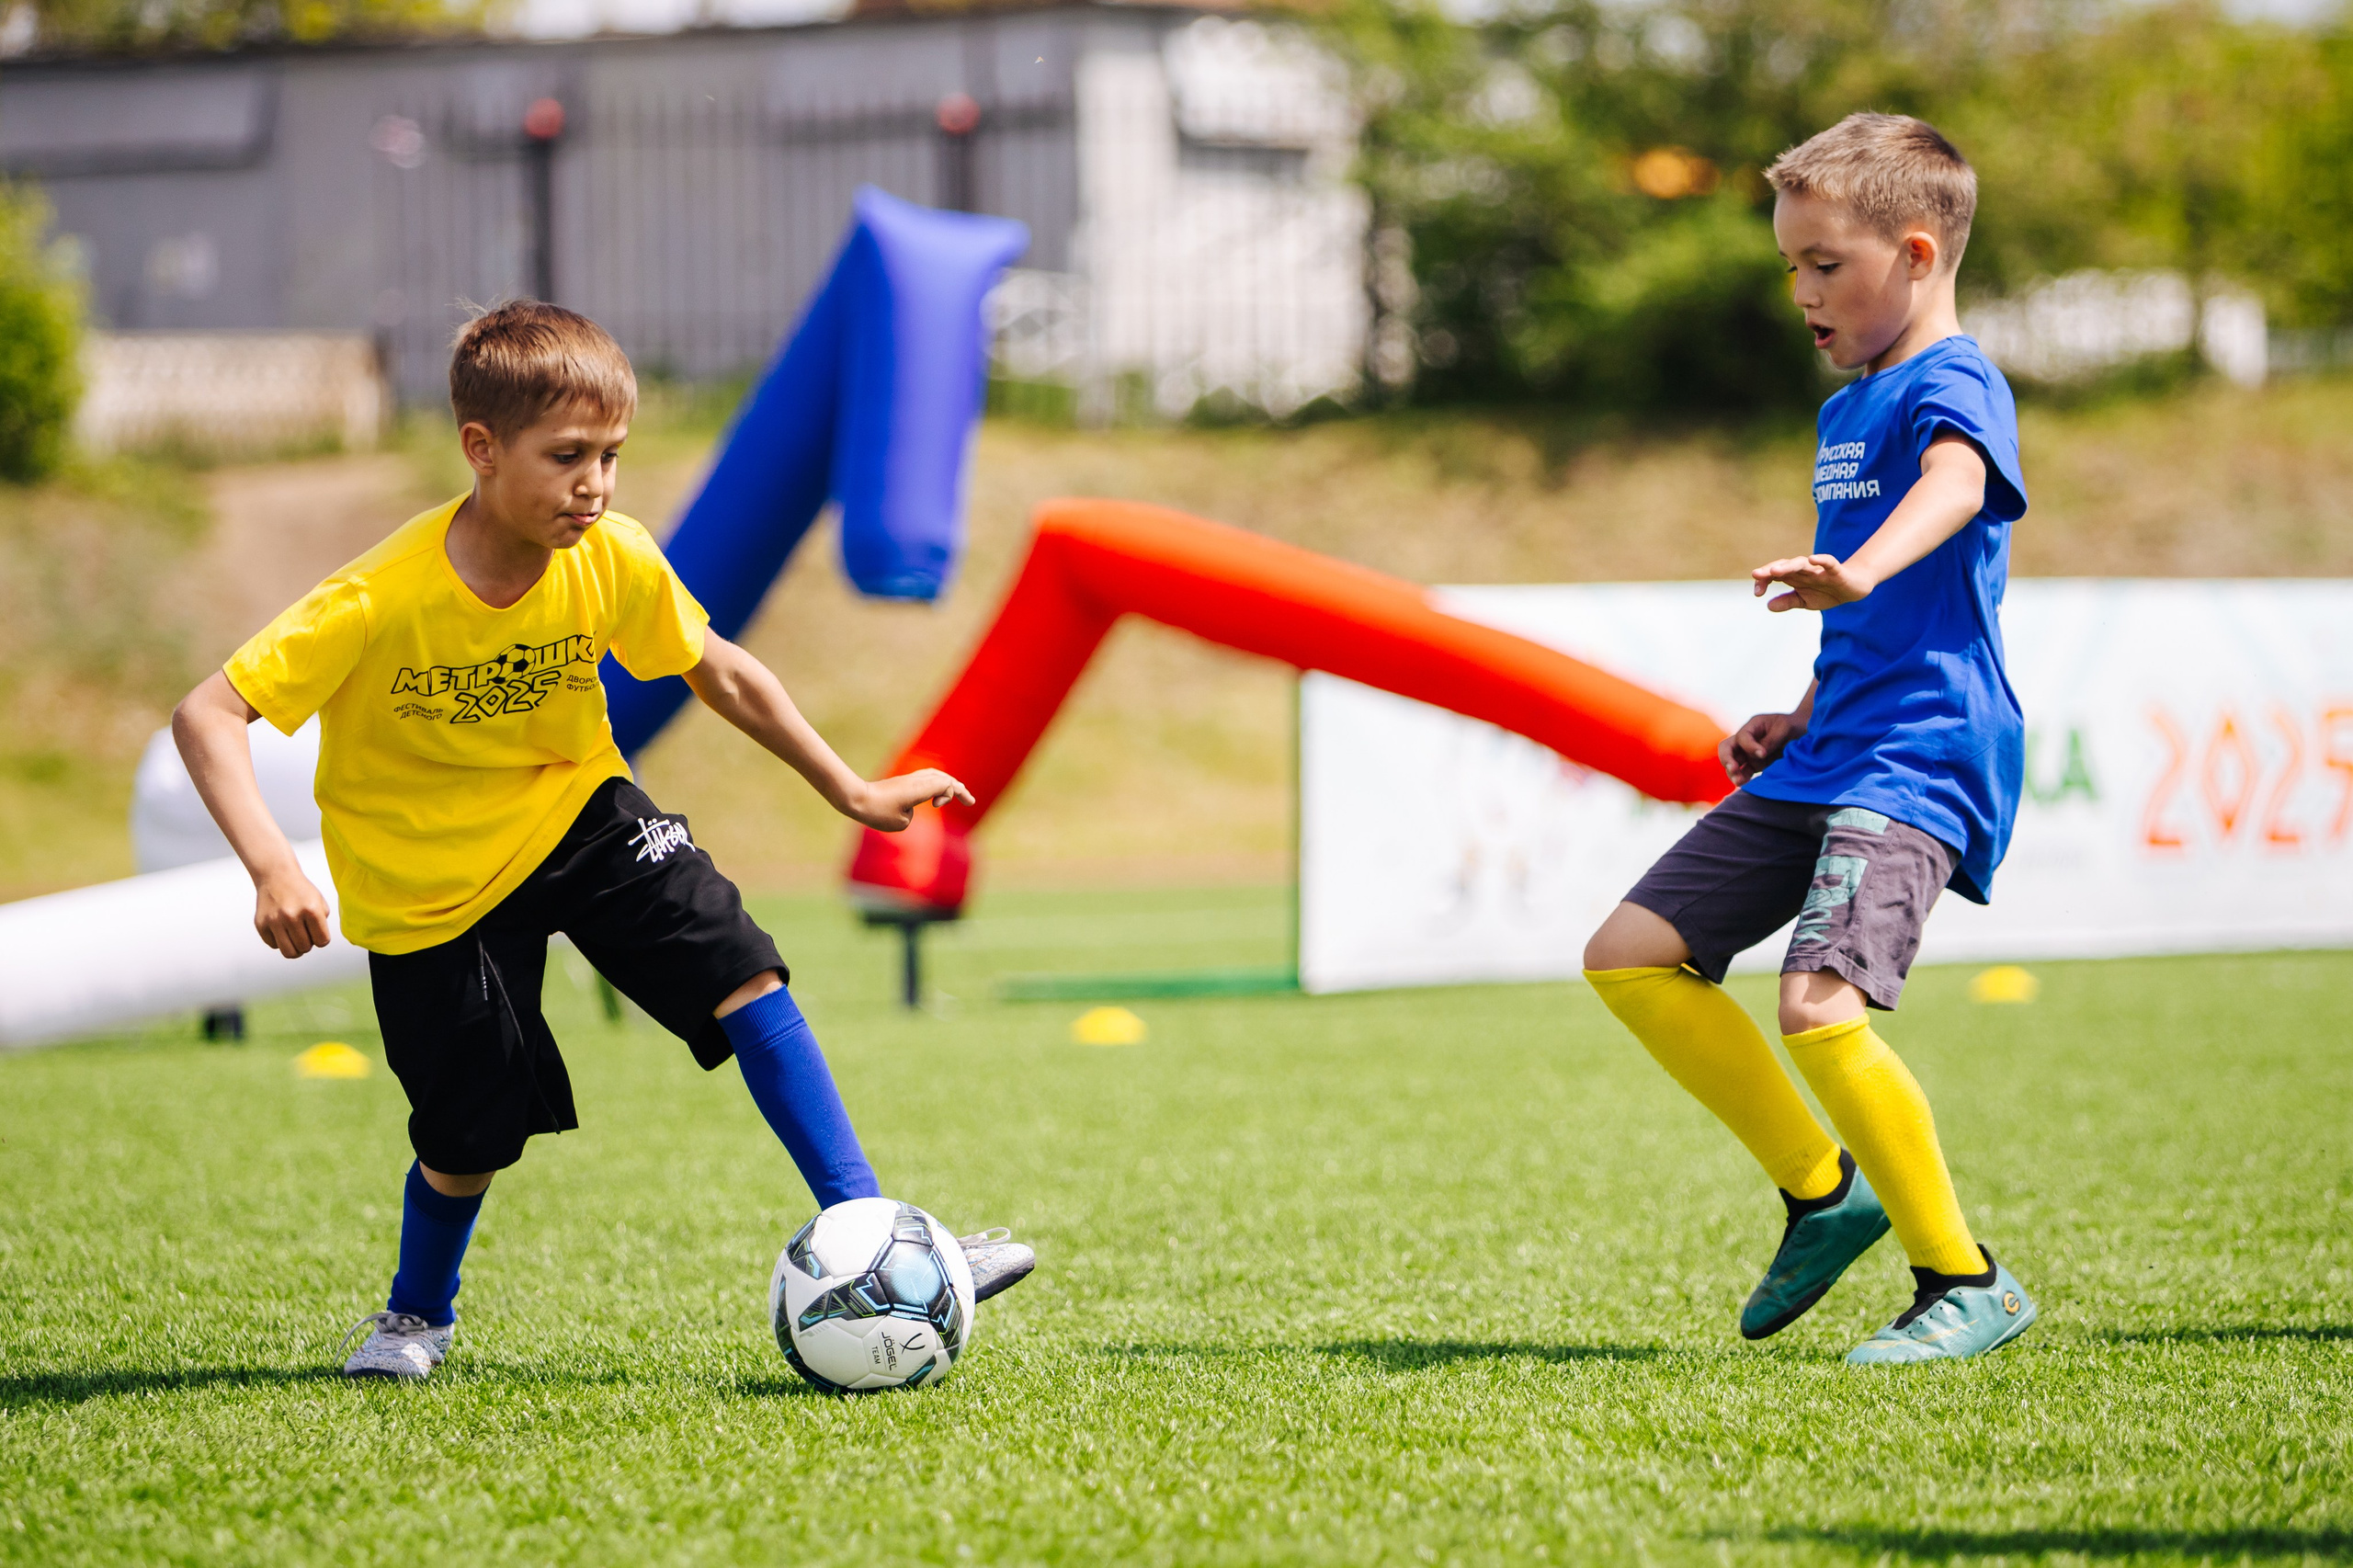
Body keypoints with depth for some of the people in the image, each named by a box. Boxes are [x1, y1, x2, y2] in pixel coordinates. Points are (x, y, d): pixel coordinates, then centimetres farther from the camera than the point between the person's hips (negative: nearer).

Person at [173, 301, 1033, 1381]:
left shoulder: (614, 563, -16)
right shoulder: (381, 602, -30)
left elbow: (720, 674, 2)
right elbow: (207, 715, -29)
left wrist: (851, 792, 5)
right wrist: (272, 868, -42)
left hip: (575, 811, 4)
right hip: (428, 878, -4)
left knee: (744, 975, -13)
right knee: (476, 1130, 1)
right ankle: (417, 1317, 33)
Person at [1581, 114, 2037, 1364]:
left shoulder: (1953, 386, -10)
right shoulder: (1847, 410, 20)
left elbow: (1953, 485, -36)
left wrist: (1856, 570, -54)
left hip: (1920, 761, -10)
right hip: (1826, 758, 10)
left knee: (1819, 1007, -26)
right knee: (1632, 957, 6)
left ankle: (1966, 1281, -11)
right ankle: (1821, 1189, 16)